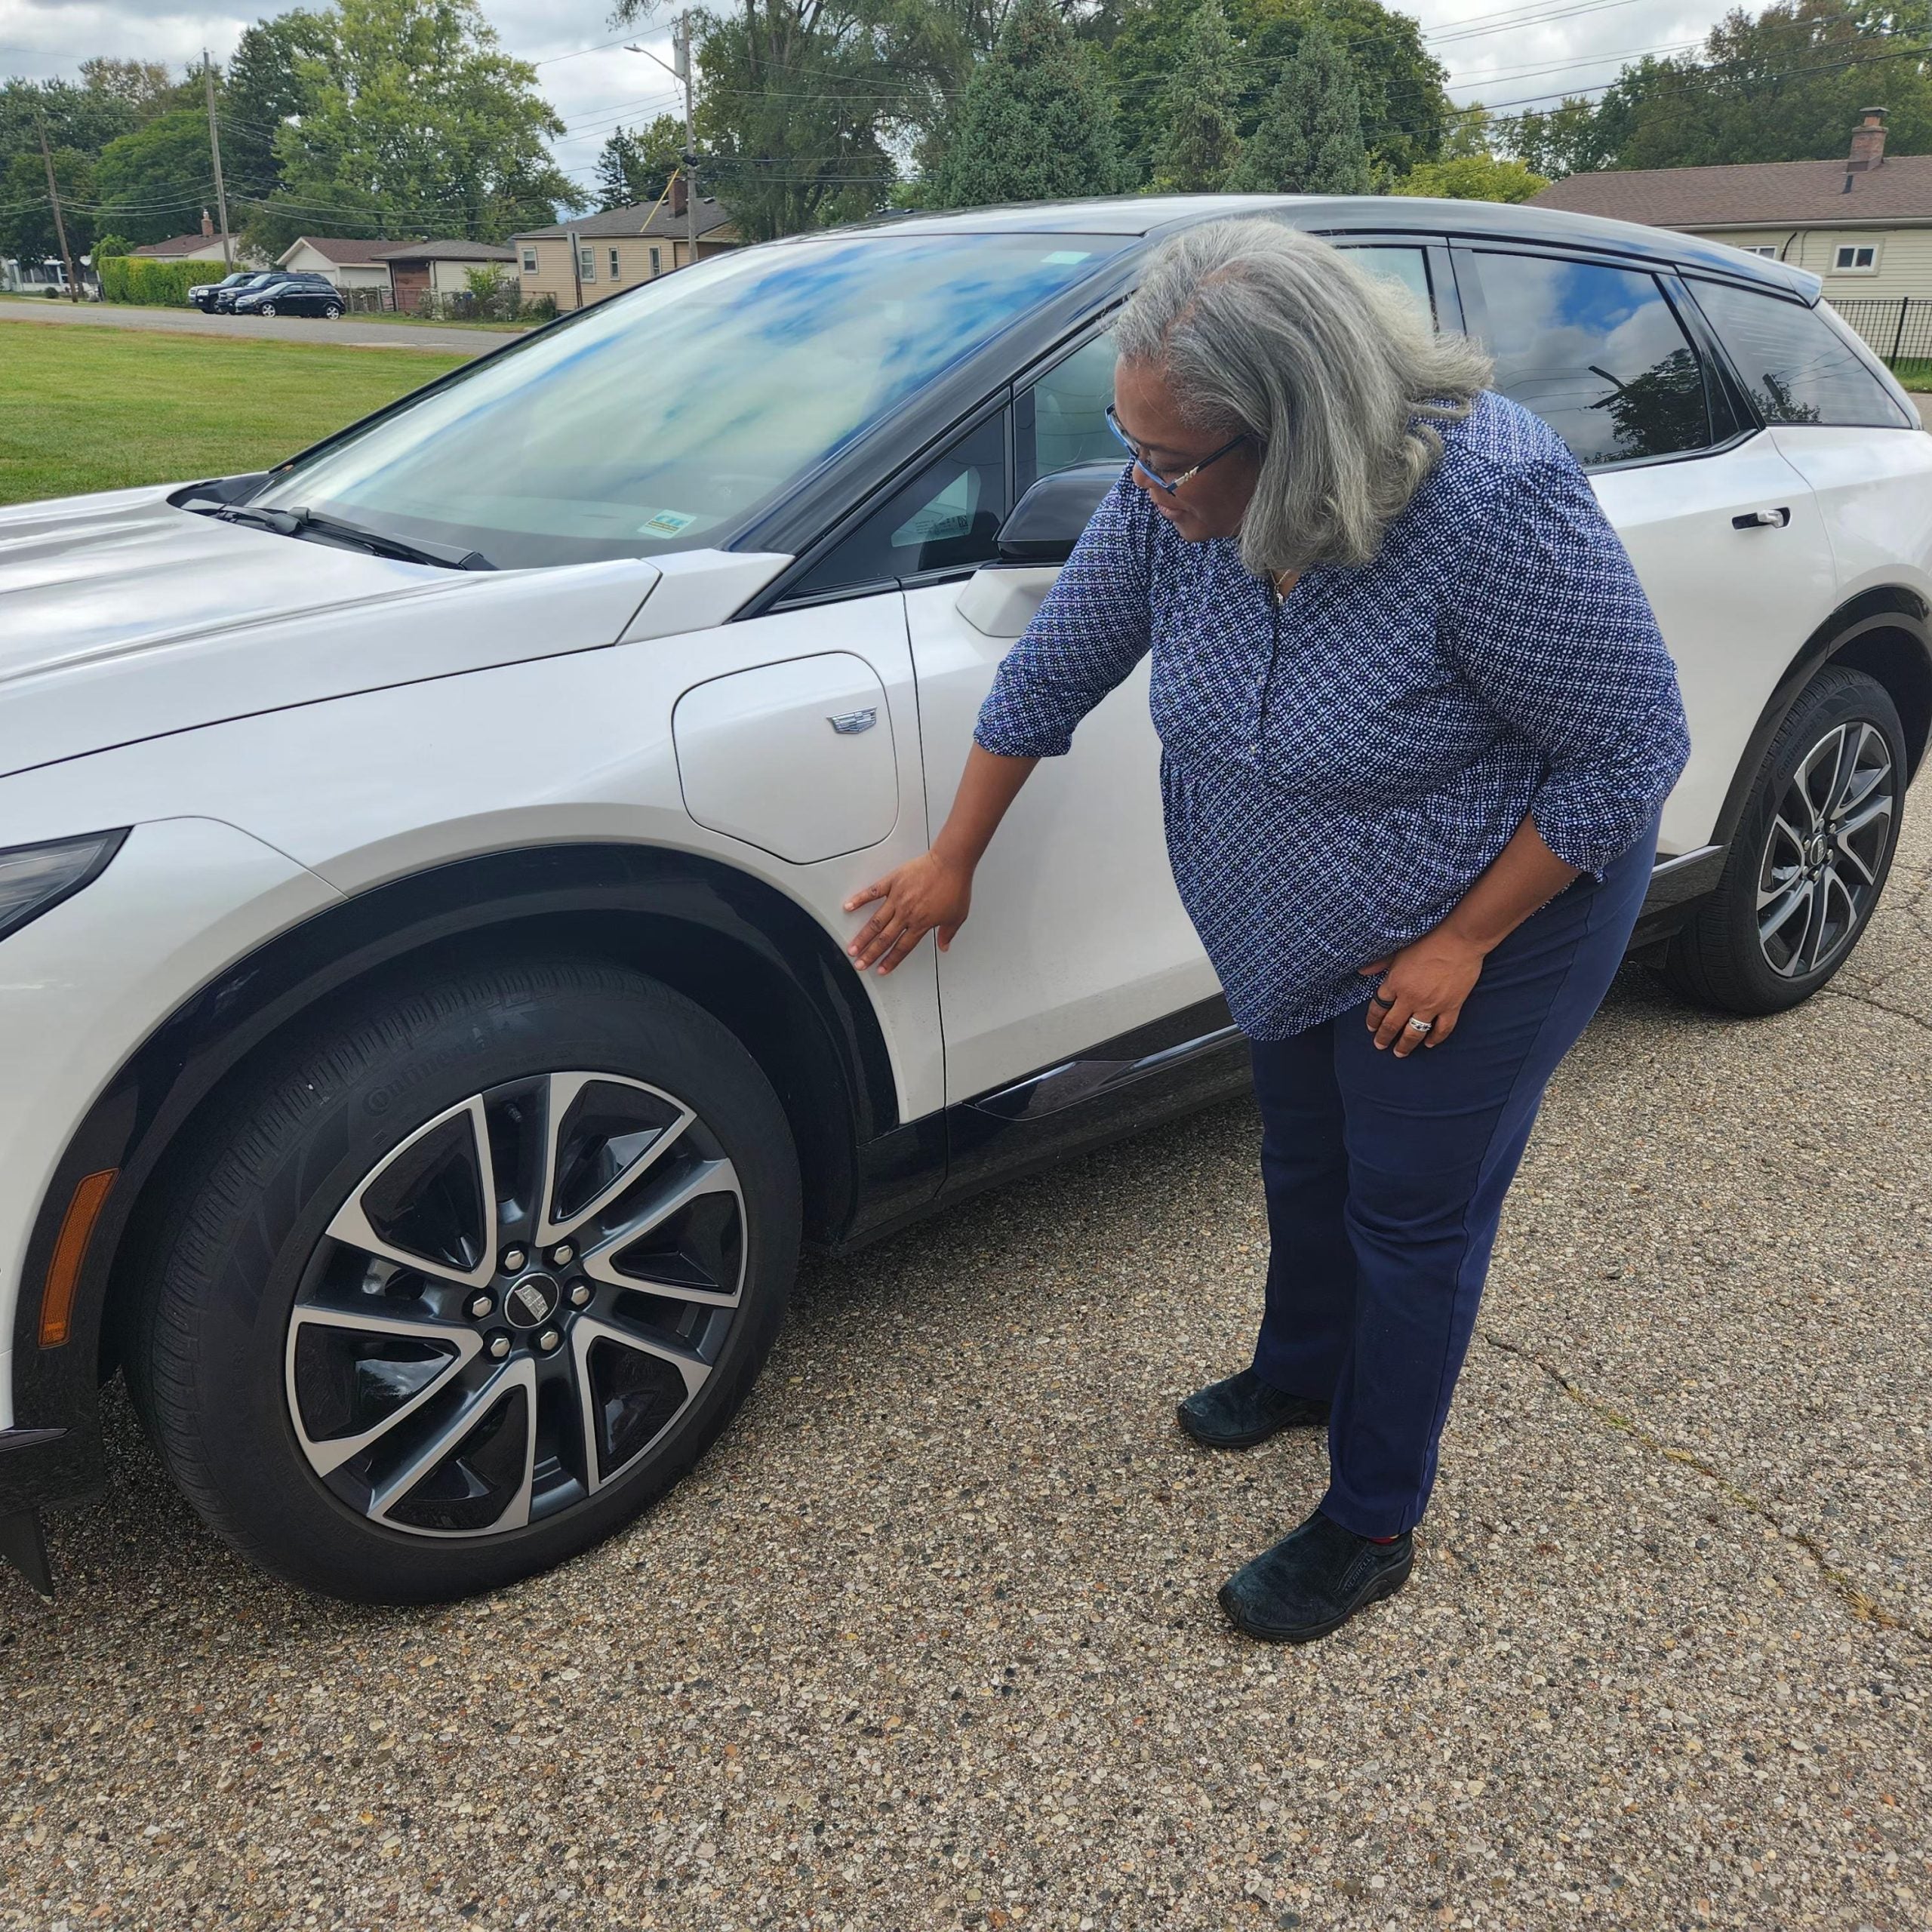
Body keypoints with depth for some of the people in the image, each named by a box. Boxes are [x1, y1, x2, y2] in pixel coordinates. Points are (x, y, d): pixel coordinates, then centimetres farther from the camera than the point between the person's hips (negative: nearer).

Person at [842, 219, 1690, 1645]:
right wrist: (952, 863, 3)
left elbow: (1633, 750, -23)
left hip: (1493, 922, -5)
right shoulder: (1176, 496, -17)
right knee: (1304, 1166, 22)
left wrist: (1461, 942, -22)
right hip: (1303, 938, 6)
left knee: (1411, 1217, 6)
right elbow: (1051, 671, -4)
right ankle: (1301, 1373, 51)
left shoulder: (1495, 503, -34)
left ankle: (1372, 1529, 26)